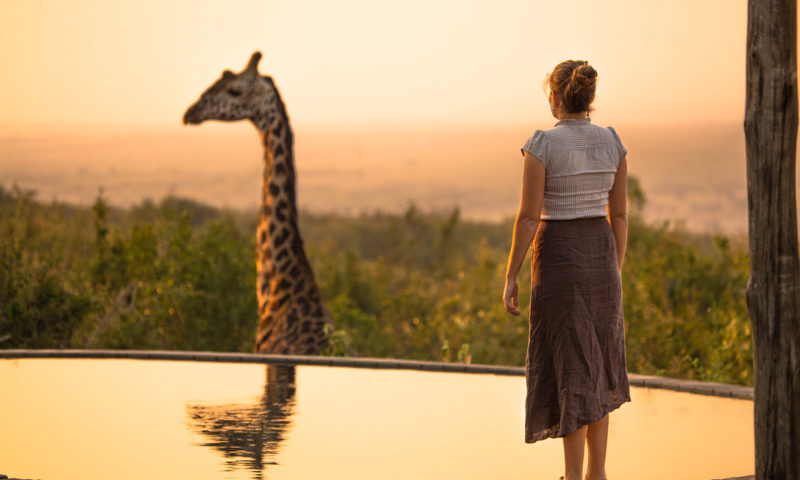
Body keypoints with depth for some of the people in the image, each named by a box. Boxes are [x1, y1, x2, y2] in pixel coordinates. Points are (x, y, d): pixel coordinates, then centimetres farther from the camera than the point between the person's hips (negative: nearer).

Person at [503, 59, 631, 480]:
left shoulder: (541, 146, -14)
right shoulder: (612, 143, 1)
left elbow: (528, 217, -14)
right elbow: (619, 215, 6)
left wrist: (510, 278, -6)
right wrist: (615, 273, 15)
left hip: (558, 260, -5)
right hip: (600, 257, 5)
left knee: (571, 372, 0)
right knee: (596, 367, 17)